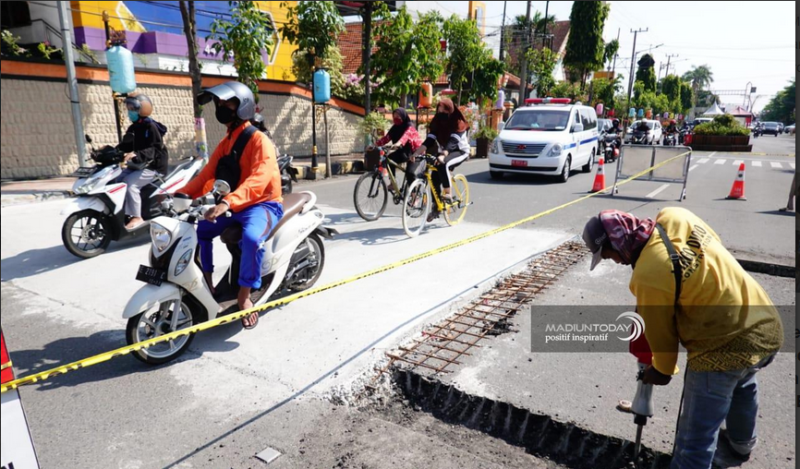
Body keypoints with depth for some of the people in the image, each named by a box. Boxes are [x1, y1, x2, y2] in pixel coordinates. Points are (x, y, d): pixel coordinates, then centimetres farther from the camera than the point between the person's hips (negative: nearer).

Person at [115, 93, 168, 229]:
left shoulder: (151, 127, -12)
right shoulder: (133, 128, 15)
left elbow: (155, 149, -25)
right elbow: (125, 145, 13)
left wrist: (135, 154, -38)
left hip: (153, 167, -9)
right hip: (137, 165, 9)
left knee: (129, 183, -27)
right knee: (115, 181, -2)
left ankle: (136, 217, -23)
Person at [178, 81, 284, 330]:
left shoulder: (259, 141, -15)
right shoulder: (225, 143, 13)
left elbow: (258, 179, -32)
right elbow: (208, 174, 7)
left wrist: (227, 202, -46)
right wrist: (179, 194, -7)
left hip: (263, 205, -9)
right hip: (234, 208, 9)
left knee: (251, 238, -36)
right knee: (199, 229, 6)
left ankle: (244, 294, -19)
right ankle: (207, 282, 19)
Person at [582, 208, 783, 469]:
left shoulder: (648, 276, -26)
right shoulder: (675, 216, -6)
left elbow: (660, 331, -10)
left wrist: (663, 369, 11)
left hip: (724, 348, -9)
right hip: (767, 328, 10)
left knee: (696, 439, 5)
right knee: (742, 384, 39)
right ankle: (742, 443, 66)